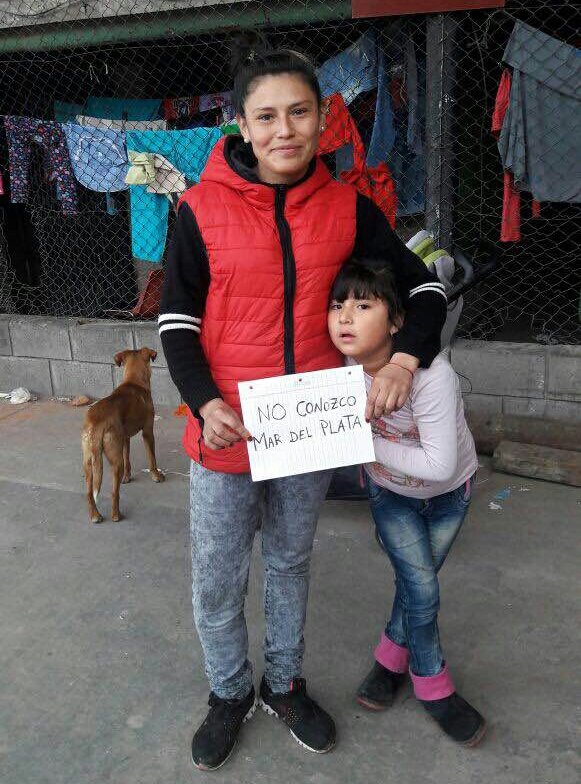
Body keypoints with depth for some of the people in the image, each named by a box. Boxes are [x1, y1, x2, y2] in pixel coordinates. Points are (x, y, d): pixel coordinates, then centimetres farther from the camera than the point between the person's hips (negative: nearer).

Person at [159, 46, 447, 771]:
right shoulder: (202, 208, -9)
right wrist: (205, 403, -19)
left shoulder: (348, 209, -3)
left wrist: (402, 360, -13)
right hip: (226, 432, -2)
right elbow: (176, 320, -4)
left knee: (290, 563, 21)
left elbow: (422, 286, 4)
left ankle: (283, 683, 45)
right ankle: (229, 693, 38)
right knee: (217, 581, 11)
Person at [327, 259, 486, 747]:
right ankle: (433, 686, 21)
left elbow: (439, 464, -36)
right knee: (421, 587, -2)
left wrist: (370, 444, -33)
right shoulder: (340, 365, -24)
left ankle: (392, 658, 38)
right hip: (390, 492, 2)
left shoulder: (431, 375, -38)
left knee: (417, 582, 10)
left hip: (449, 492, -1)